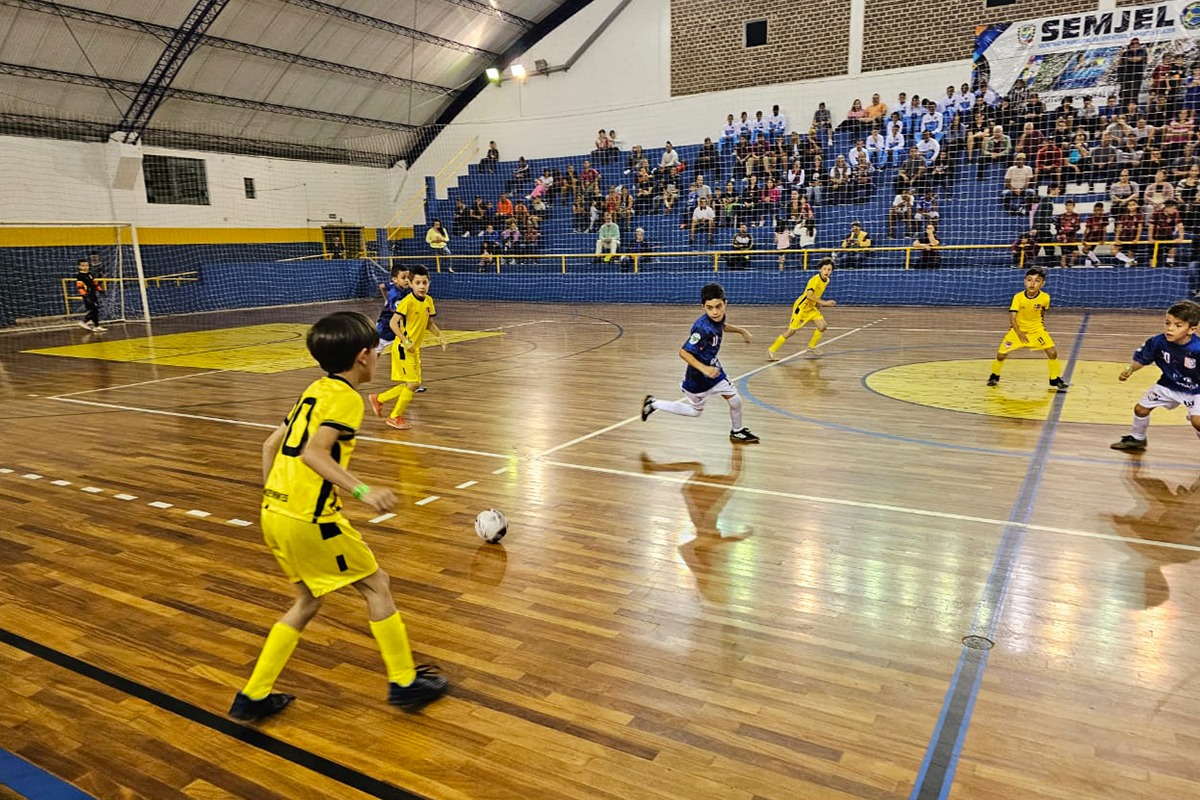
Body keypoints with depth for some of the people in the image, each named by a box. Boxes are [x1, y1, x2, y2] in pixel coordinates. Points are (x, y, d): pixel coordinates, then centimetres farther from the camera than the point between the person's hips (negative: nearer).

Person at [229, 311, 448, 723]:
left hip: (274, 513, 9)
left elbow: (271, 444, 18)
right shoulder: (346, 397, -11)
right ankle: (404, 682, 17)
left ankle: (253, 697, 24)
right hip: (309, 519, -9)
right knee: (376, 583, 7)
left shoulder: (315, 390, 14)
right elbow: (314, 453, -24)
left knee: (308, 600, 21)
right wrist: (362, 491, -28)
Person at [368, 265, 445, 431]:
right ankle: (395, 417, 10)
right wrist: (405, 341, -28)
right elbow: (393, 323, -20)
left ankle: (378, 399, 30)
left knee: (411, 384, 13)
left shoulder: (428, 301, 4)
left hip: (415, 348, 8)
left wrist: (439, 335, -3)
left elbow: (430, 323, 14)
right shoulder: (407, 301, -18)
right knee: (412, 383, -7)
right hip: (403, 348, -8)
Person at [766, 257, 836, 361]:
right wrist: (824, 302, -33)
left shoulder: (827, 280, 3)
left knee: (822, 326, -2)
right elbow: (809, 295, -35)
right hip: (801, 307, -8)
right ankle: (771, 350, 1)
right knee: (791, 331, -7)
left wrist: (818, 303, 6)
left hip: (811, 307, 8)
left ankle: (811, 347, 18)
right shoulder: (815, 279, -23)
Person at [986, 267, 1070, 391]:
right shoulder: (1018, 297, -22)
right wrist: (1019, 333, -34)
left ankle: (1055, 380, 9)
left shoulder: (1045, 298, -15)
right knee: (1001, 354, -6)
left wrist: (1042, 324, 8)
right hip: (1018, 330, -1)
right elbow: (1012, 317, -24)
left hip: (1037, 330, 1)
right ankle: (994, 376, 23)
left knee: (1052, 352, -11)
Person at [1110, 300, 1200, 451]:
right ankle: (1137, 439, 38)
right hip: (1168, 386, 5)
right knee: (1141, 408, 10)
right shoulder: (1157, 342, -23)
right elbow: (1141, 359, -5)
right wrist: (1130, 369, -20)